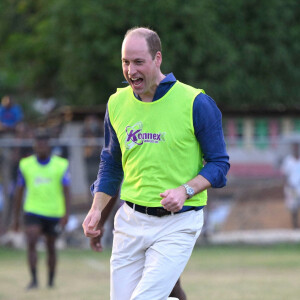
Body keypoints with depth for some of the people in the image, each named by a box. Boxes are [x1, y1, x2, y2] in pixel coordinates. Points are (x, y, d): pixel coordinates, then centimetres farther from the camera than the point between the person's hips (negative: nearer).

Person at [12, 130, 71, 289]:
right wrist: (16, 218, 9)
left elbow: (66, 191, -6)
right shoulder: (25, 165, 2)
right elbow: (19, 192, 8)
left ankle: (51, 280, 25)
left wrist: (66, 213, -18)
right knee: (31, 243, -18)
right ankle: (34, 279, -17)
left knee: (50, 248, 10)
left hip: (54, 214, 0)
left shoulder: (61, 165, -2)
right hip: (33, 212, 0)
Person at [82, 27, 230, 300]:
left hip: (176, 225, -5)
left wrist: (185, 190, -20)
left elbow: (219, 163, -3)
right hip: (130, 220, 5)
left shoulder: (195, 103, -9)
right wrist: (97, 209, 6)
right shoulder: (117, 103, 6)